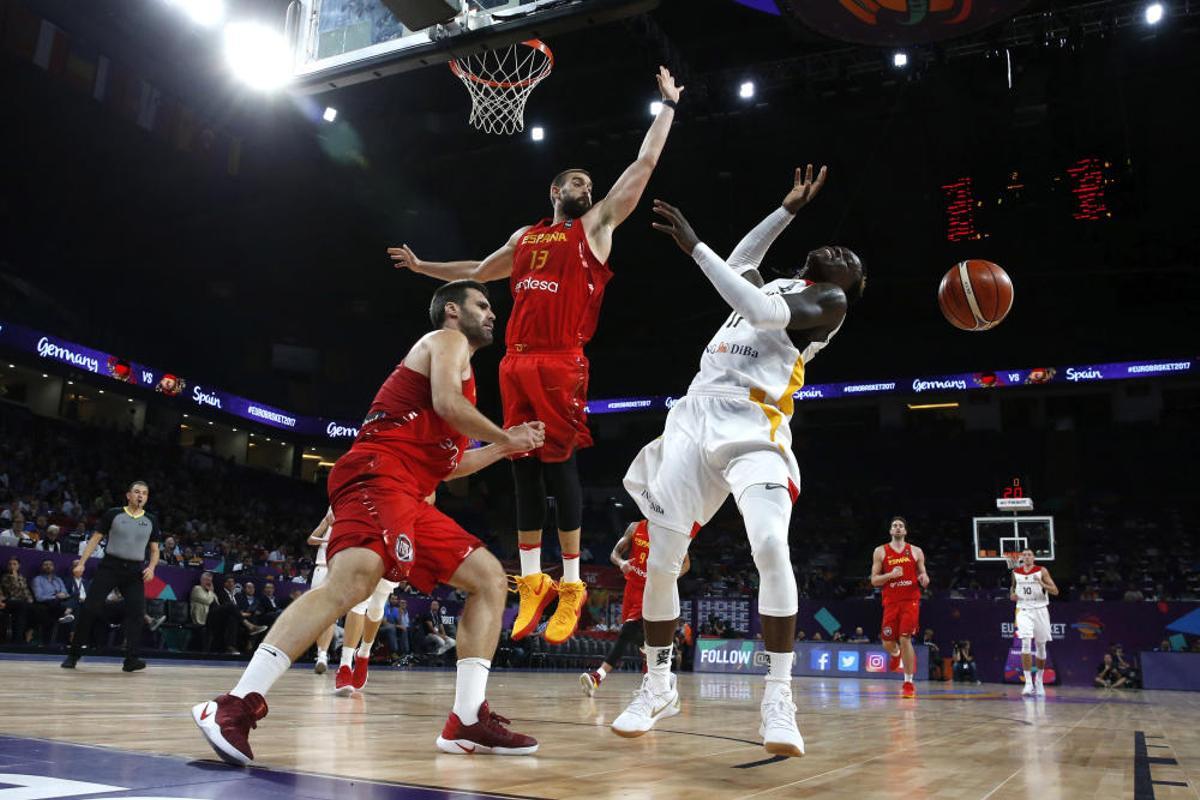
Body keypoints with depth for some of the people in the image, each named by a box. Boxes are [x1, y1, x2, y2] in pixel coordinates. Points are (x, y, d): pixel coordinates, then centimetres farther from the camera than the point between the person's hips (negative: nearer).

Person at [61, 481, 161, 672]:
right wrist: (81, 563, -6)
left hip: (135, 571, 2)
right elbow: (95, 539, 3)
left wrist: (151, 568, -5)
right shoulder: (113, 514, 3)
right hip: (110, 566, -2)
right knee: (89, 609, -5)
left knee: (137, 613, -12)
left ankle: (131, 659, -10)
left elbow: (154, 550, 14)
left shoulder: (151, 521, 10)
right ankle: (73, 654, 10)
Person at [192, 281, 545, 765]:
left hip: (409, 496, 10)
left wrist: (503, 447, 31)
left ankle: (468, 722, -1)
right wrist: (505, 437, 2)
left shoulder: (457, 365, 33)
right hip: (378, 473, -10)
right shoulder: (447, 340, 8)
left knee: (490, 577, 6)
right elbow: (448, 405, -13)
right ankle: (237, 706, -33)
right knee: (354, 577, -32)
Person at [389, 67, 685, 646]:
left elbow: (644, 165, 9)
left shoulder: (596, 226, 11)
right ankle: (532, 582, 11)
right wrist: (423, 267, 42)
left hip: (562, 362, -5)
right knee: (524, 468, 4)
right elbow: (480, 272, 38)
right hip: (516, 361, 5)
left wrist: (668, 106, 13)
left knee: (559, 465, -7)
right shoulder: (524, 237, 22)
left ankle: (571, 584, -1)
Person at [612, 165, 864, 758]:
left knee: (771, 547, -29)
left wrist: (693, 245, -12)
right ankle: (658, 688, 18)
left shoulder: (830, 301, 4)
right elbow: (738, 262, 44)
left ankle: (778, 698, -18)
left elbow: (762, 312, -13)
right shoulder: (776, 285, 25)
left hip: (753, 428, -6)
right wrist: (789, 209, 39)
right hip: (694, 419, 6)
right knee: (661, 563, 2)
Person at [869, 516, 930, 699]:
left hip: (910, 600, -1)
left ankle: (909, 682, -1)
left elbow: (923, 574, 13)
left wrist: (924, 579, -12)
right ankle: (896, 654, 41)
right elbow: (874, 580, 2)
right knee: (887, 643, 2)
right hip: (890, 602, 1)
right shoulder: (881, 551, 4)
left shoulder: (916, 551, 7)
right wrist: (891, 575, -16)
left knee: (905, 638, -13)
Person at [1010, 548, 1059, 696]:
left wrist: (1042, 584, -23)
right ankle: (1028, 682, -18)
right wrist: (1012, 594, 2)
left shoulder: (1042, 571, -2)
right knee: (1026, 643, -17)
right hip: (1024, 610, 0)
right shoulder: (1016, 572, 6)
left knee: (1041, 646, 10)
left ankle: (1039, 680, 29)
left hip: (1040, 610, 0)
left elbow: (1055, 591, -5)